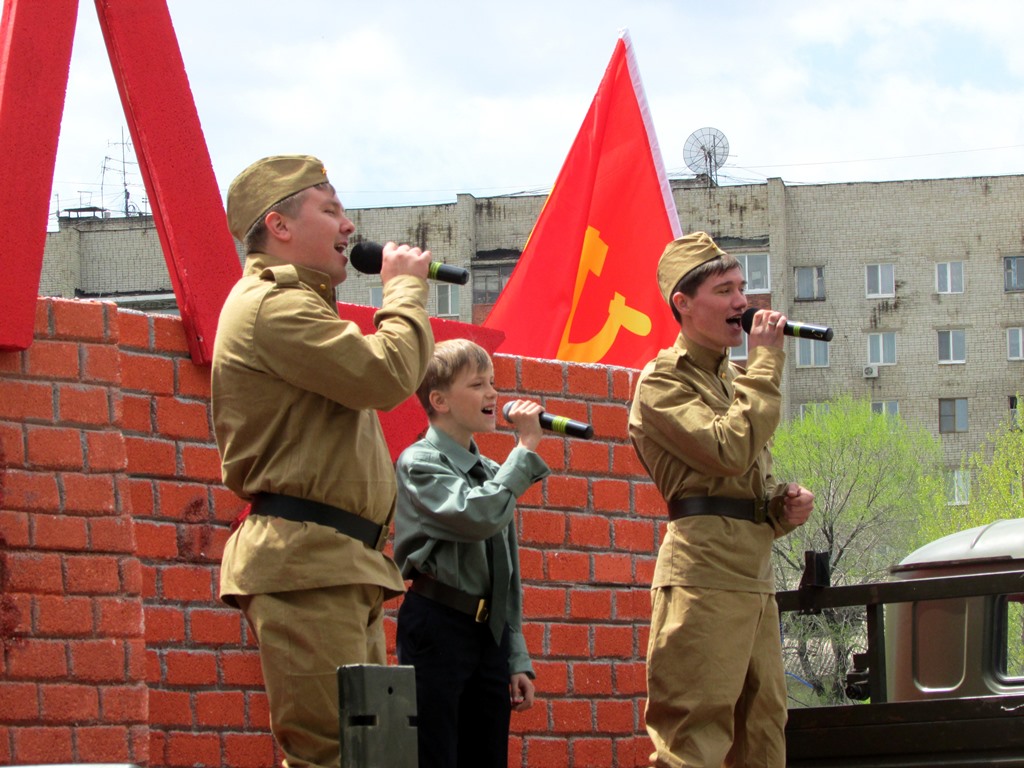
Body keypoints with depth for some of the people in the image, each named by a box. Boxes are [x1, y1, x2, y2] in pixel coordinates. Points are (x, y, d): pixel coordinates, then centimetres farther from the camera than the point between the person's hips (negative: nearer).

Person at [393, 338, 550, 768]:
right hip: (438, 626, -7)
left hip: (489, 631, 7)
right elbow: (477, 517, -25)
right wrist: (526, 449, -17)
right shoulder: (420, 463, -7)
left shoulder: (492, 474, 16)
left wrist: (517, 661, 12)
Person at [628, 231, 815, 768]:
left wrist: (786, 505, 8)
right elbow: (730, 450, -19)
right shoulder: (663, 381, -3)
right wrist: (766, 360, -11)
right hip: (704, 572, -9)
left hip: (755, 575, 9)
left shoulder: (734, 380, 24)